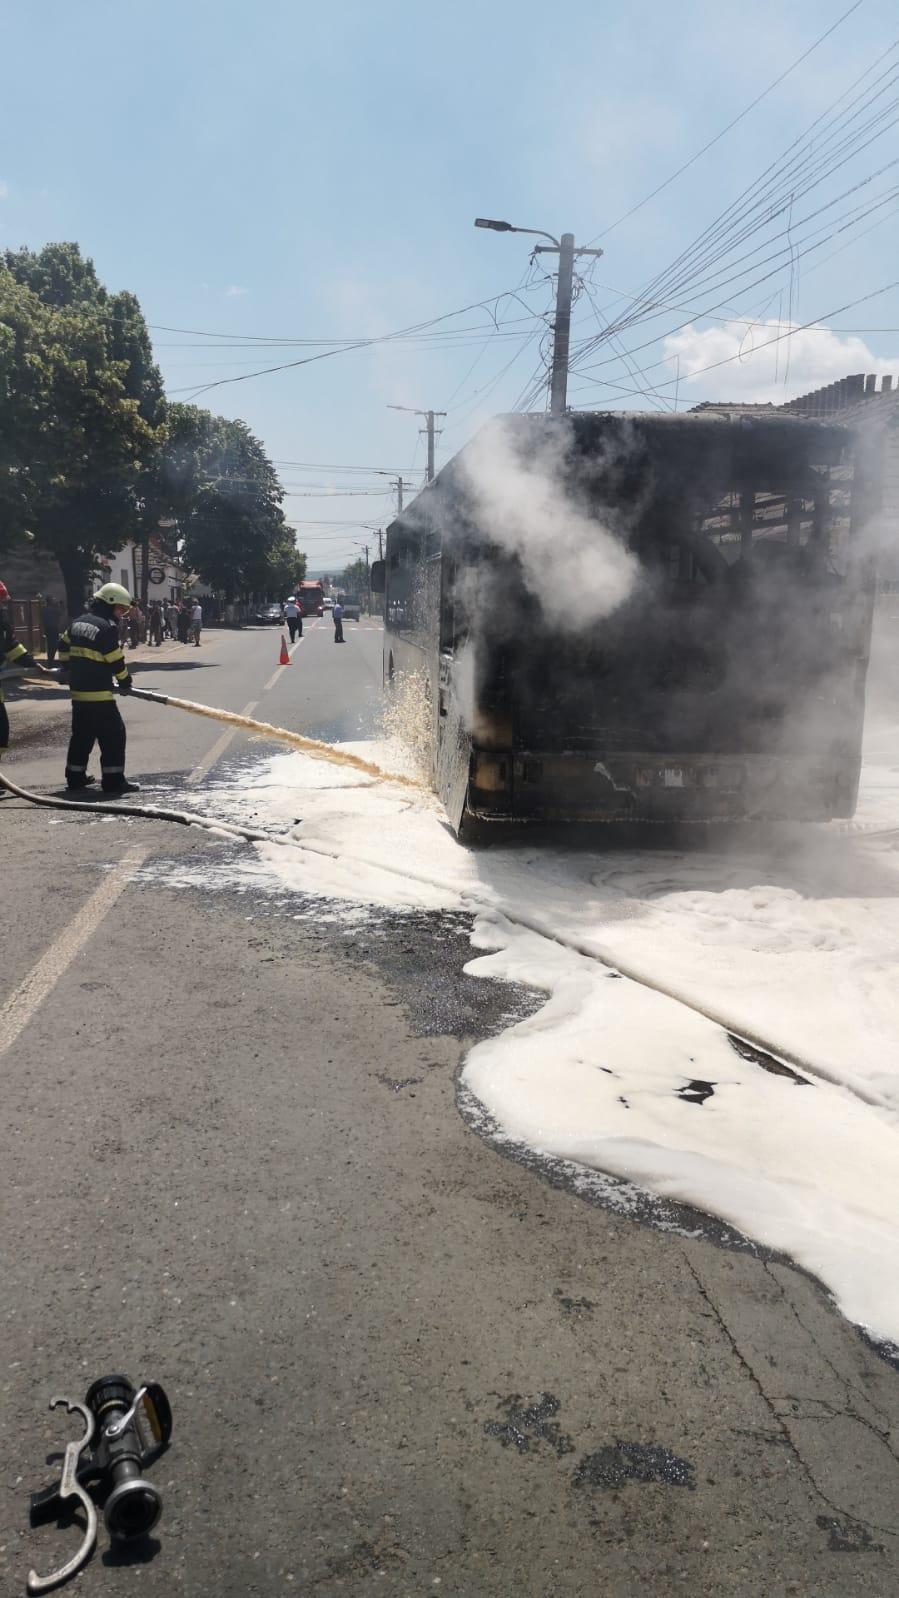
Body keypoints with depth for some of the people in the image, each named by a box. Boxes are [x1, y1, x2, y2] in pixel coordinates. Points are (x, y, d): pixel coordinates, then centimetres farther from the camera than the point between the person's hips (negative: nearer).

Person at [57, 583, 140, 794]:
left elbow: (64, 646, 22)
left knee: (81, 734, 17)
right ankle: (113, 780, -4)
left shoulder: (79, 622, 12)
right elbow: (116, 660, -13)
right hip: (99, 693, -9)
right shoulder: (106, 627, -14)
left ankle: (75, 777, 23)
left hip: (78, 690, 9)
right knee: (113, 734, -3)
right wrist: (126, 682, 1)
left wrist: (68, 670, 35)